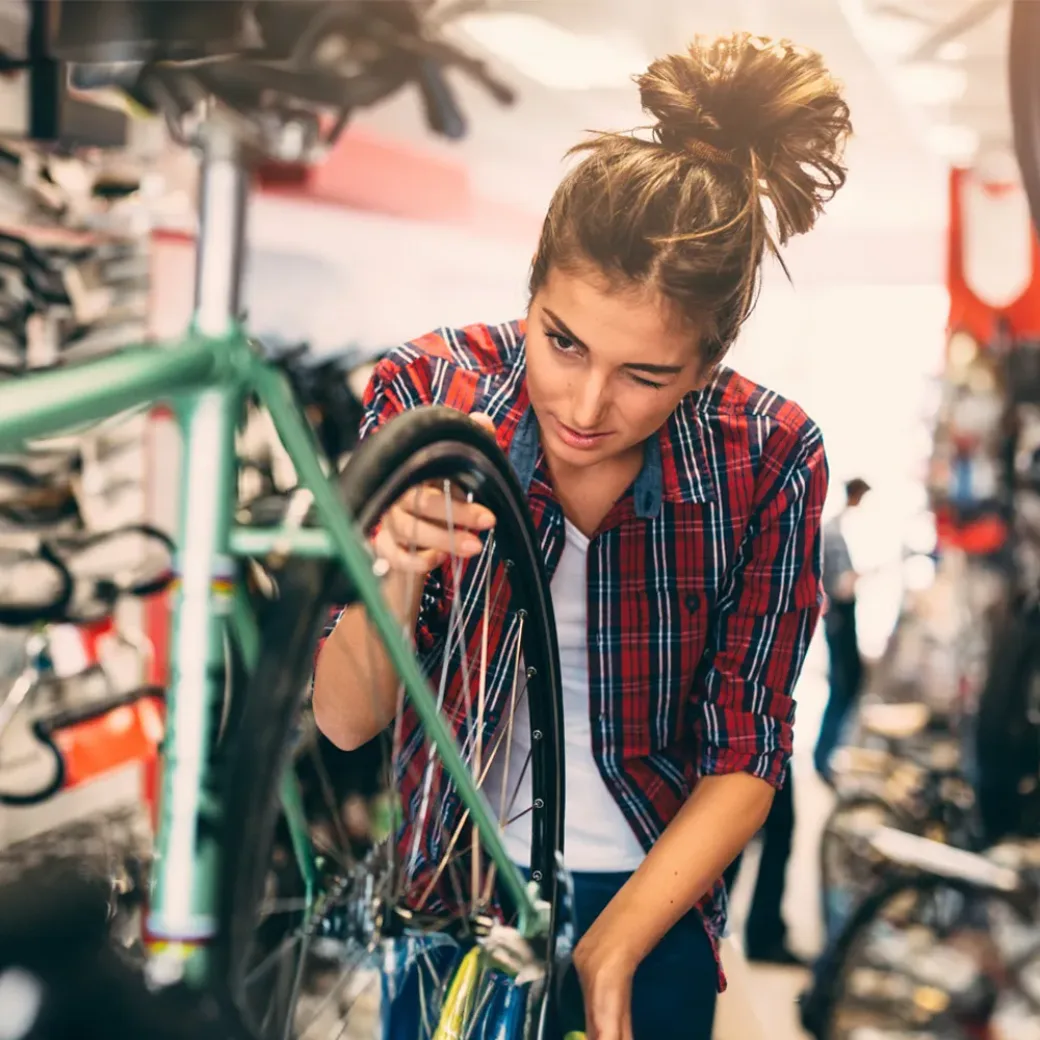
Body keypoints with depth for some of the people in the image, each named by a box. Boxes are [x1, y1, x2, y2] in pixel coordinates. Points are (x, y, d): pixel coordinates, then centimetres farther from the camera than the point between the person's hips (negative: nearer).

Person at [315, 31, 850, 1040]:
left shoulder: (768, 460, -19)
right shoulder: (428, 392, -19)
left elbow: (745, 757, -12)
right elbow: (346, 720, -17)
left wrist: (608, 955, -21)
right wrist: (397, 581, -35)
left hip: (648, 898, 0)